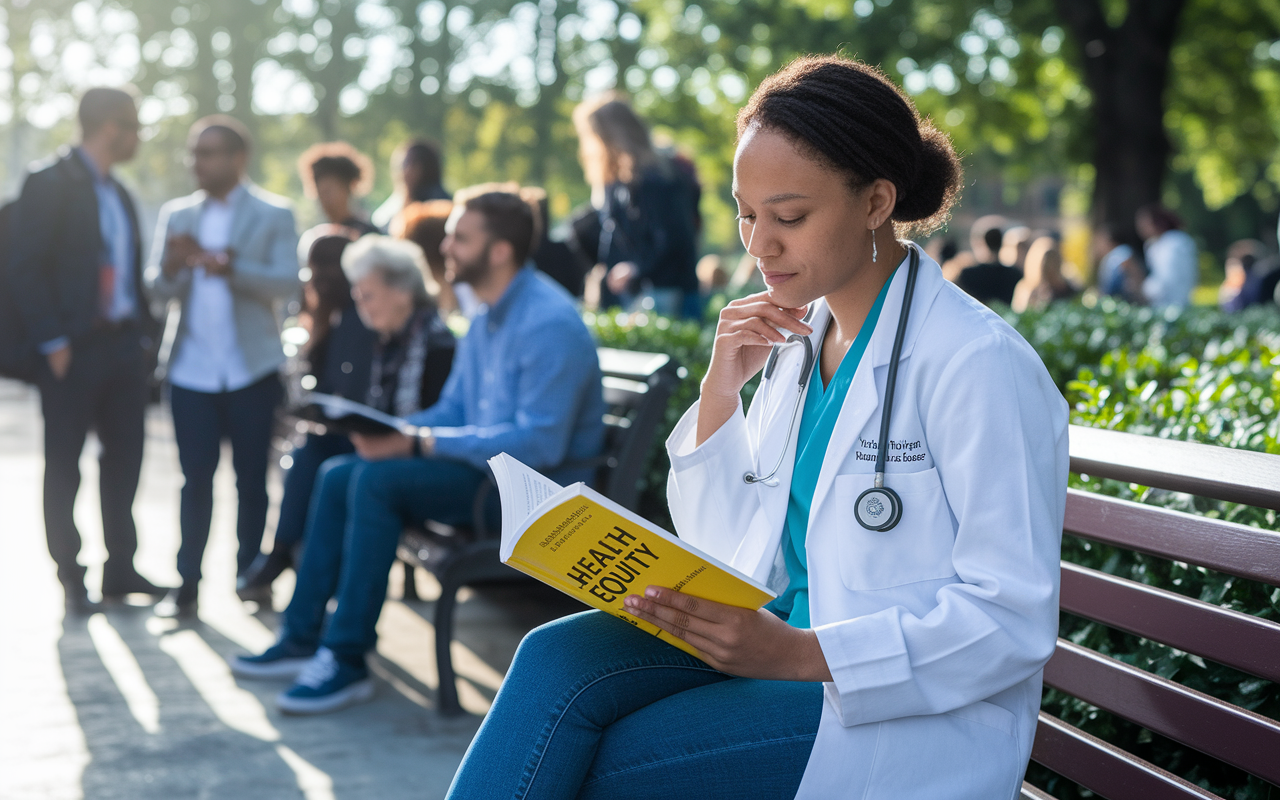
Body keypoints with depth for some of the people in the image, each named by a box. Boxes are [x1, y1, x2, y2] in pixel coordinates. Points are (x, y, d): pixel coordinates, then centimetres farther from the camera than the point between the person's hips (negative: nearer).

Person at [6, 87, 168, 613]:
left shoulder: (118, 194, 16)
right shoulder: (49, 184, -6)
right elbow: (25, 267, -12)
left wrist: (143, 334, 8)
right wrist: (52, 342, -16)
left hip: (124, 346, 7)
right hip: (75, 349, -7)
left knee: (124, 460, 10)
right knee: (63, 466, 3)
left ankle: (120, 569, 20)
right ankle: (71, 580, 12)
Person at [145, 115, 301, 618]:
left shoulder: (274, 215, 2)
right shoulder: (176, 214, 13)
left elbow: (288, 284, -9)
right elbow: (157, 288, 7)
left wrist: (231, 267, -22)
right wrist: (173, 264, -15)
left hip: (252, 372, -2)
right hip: (191, 371, 2)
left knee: (251, 479, 5)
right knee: (196, 480, 0)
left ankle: (250, 576, 14)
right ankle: (187, 585, 2)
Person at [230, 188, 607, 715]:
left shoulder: (550, 324, -20)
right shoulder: (486, 319, 13)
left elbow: (539, 443, -27)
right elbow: (451, 411, 17)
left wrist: (422, 443, -26)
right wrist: (392, 432, -4)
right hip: (483, 468, 10)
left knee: (378, 481, -25)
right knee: (337, 474, 2)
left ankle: (347, 660, -18)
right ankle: (301, 637, 6)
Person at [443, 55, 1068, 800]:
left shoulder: (981, 365, -15)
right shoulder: (796, 341, 10)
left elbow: (1013, 622, -17)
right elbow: (728, 554, 13)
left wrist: (801, 653, -26)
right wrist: (719, 391, -1)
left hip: (915, 712, -6)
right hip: (781, 645, 7)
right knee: (559, 658, -19)